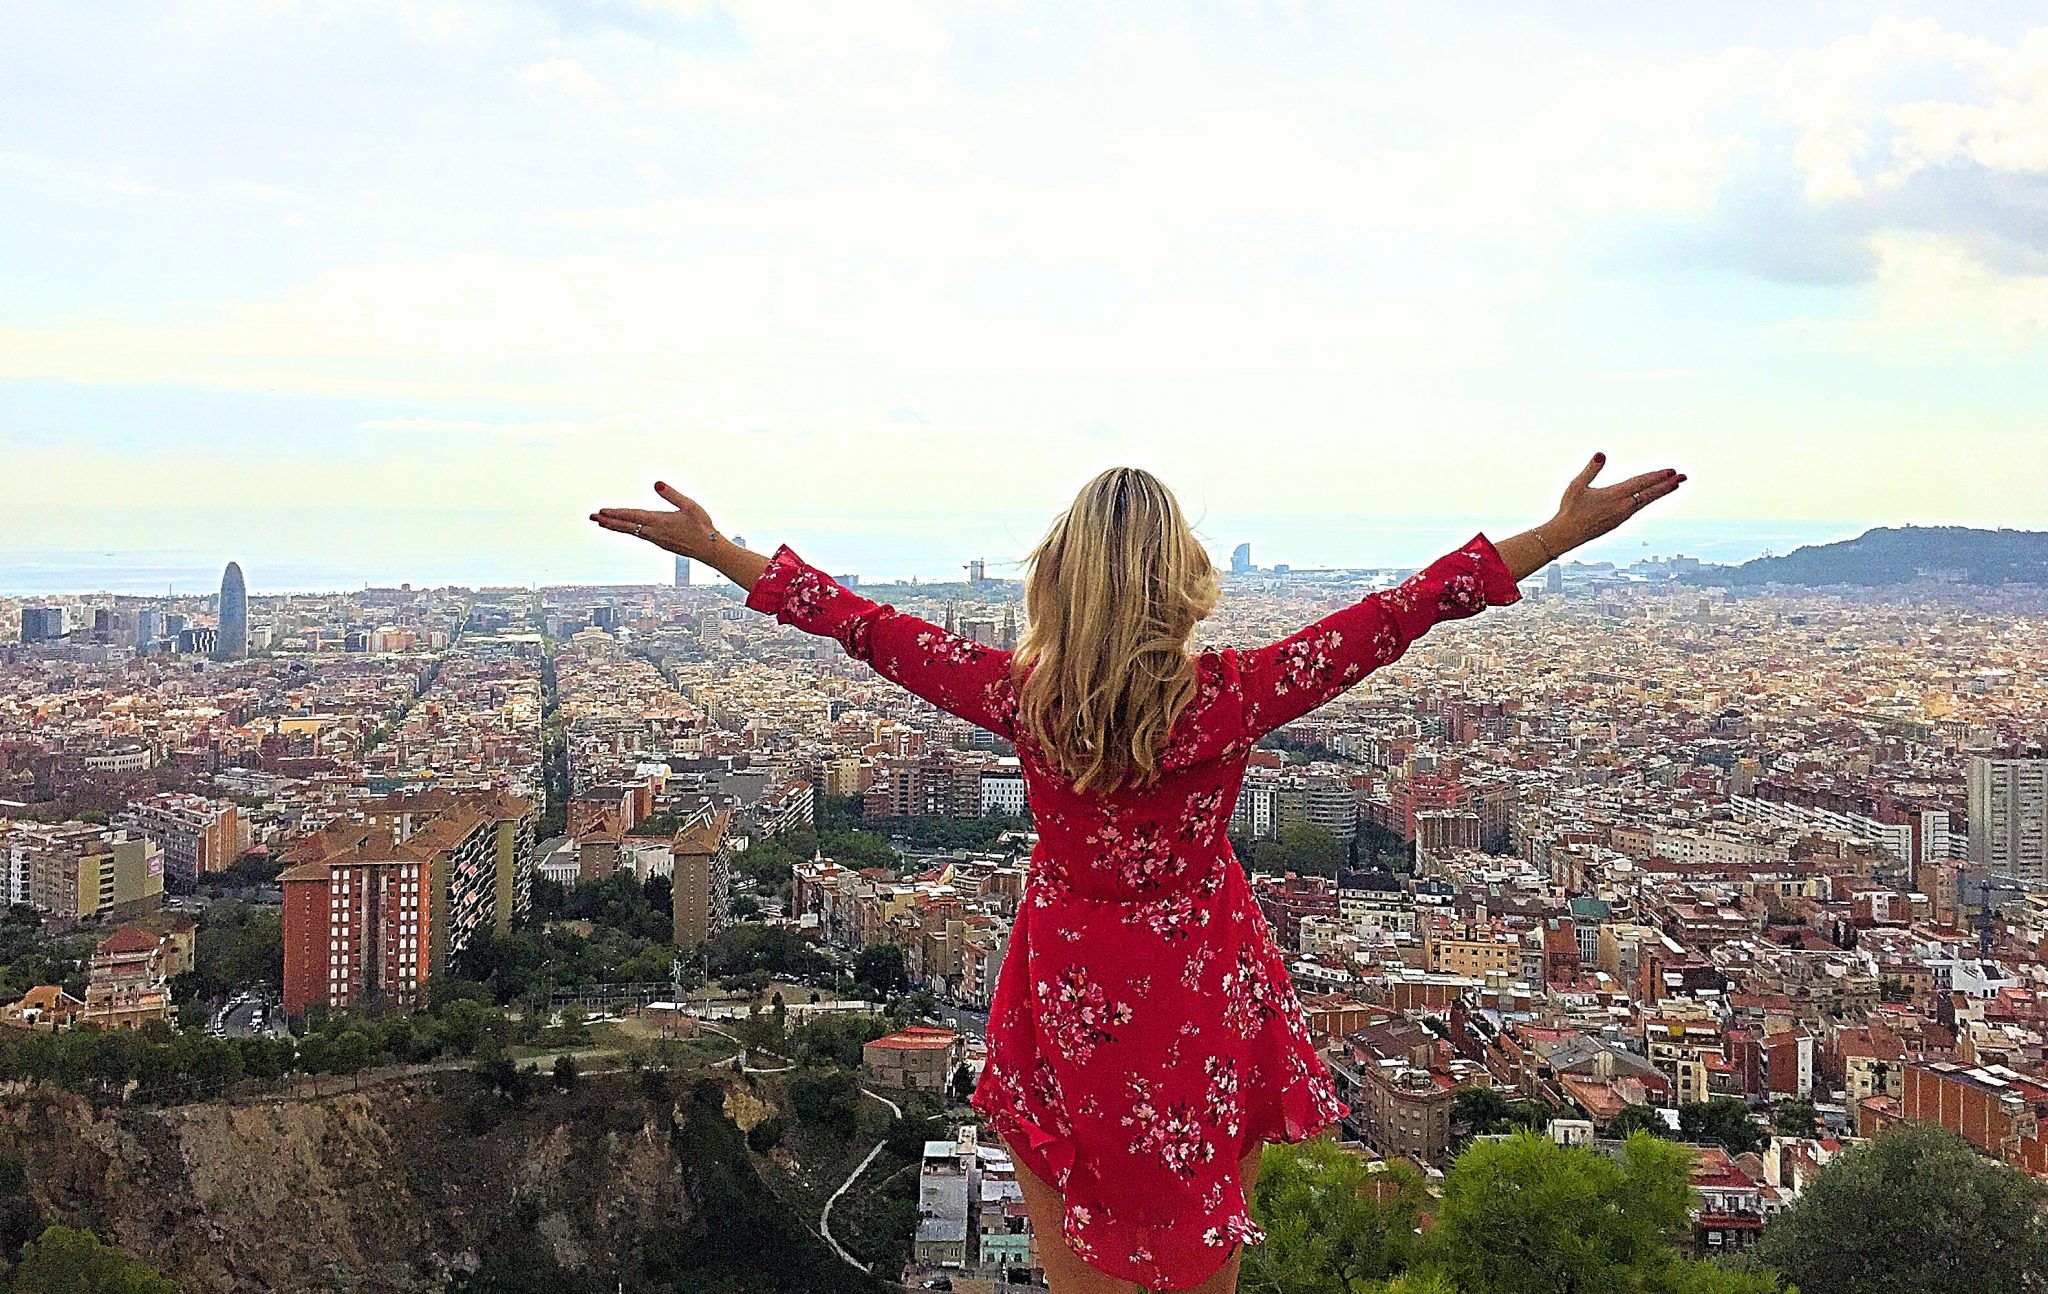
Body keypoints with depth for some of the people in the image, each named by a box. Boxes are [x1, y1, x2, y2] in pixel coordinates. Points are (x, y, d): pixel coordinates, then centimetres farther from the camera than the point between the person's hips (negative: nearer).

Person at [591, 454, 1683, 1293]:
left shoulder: (1021, 695, -16)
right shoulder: (1226, 696, -21)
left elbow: (864, 626, -8)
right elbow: (1390, 621, -21)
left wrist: (712, 547, 3)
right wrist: (1564, 533, -17)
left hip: (1068, 999, 1)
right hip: (1202, 993, -1)